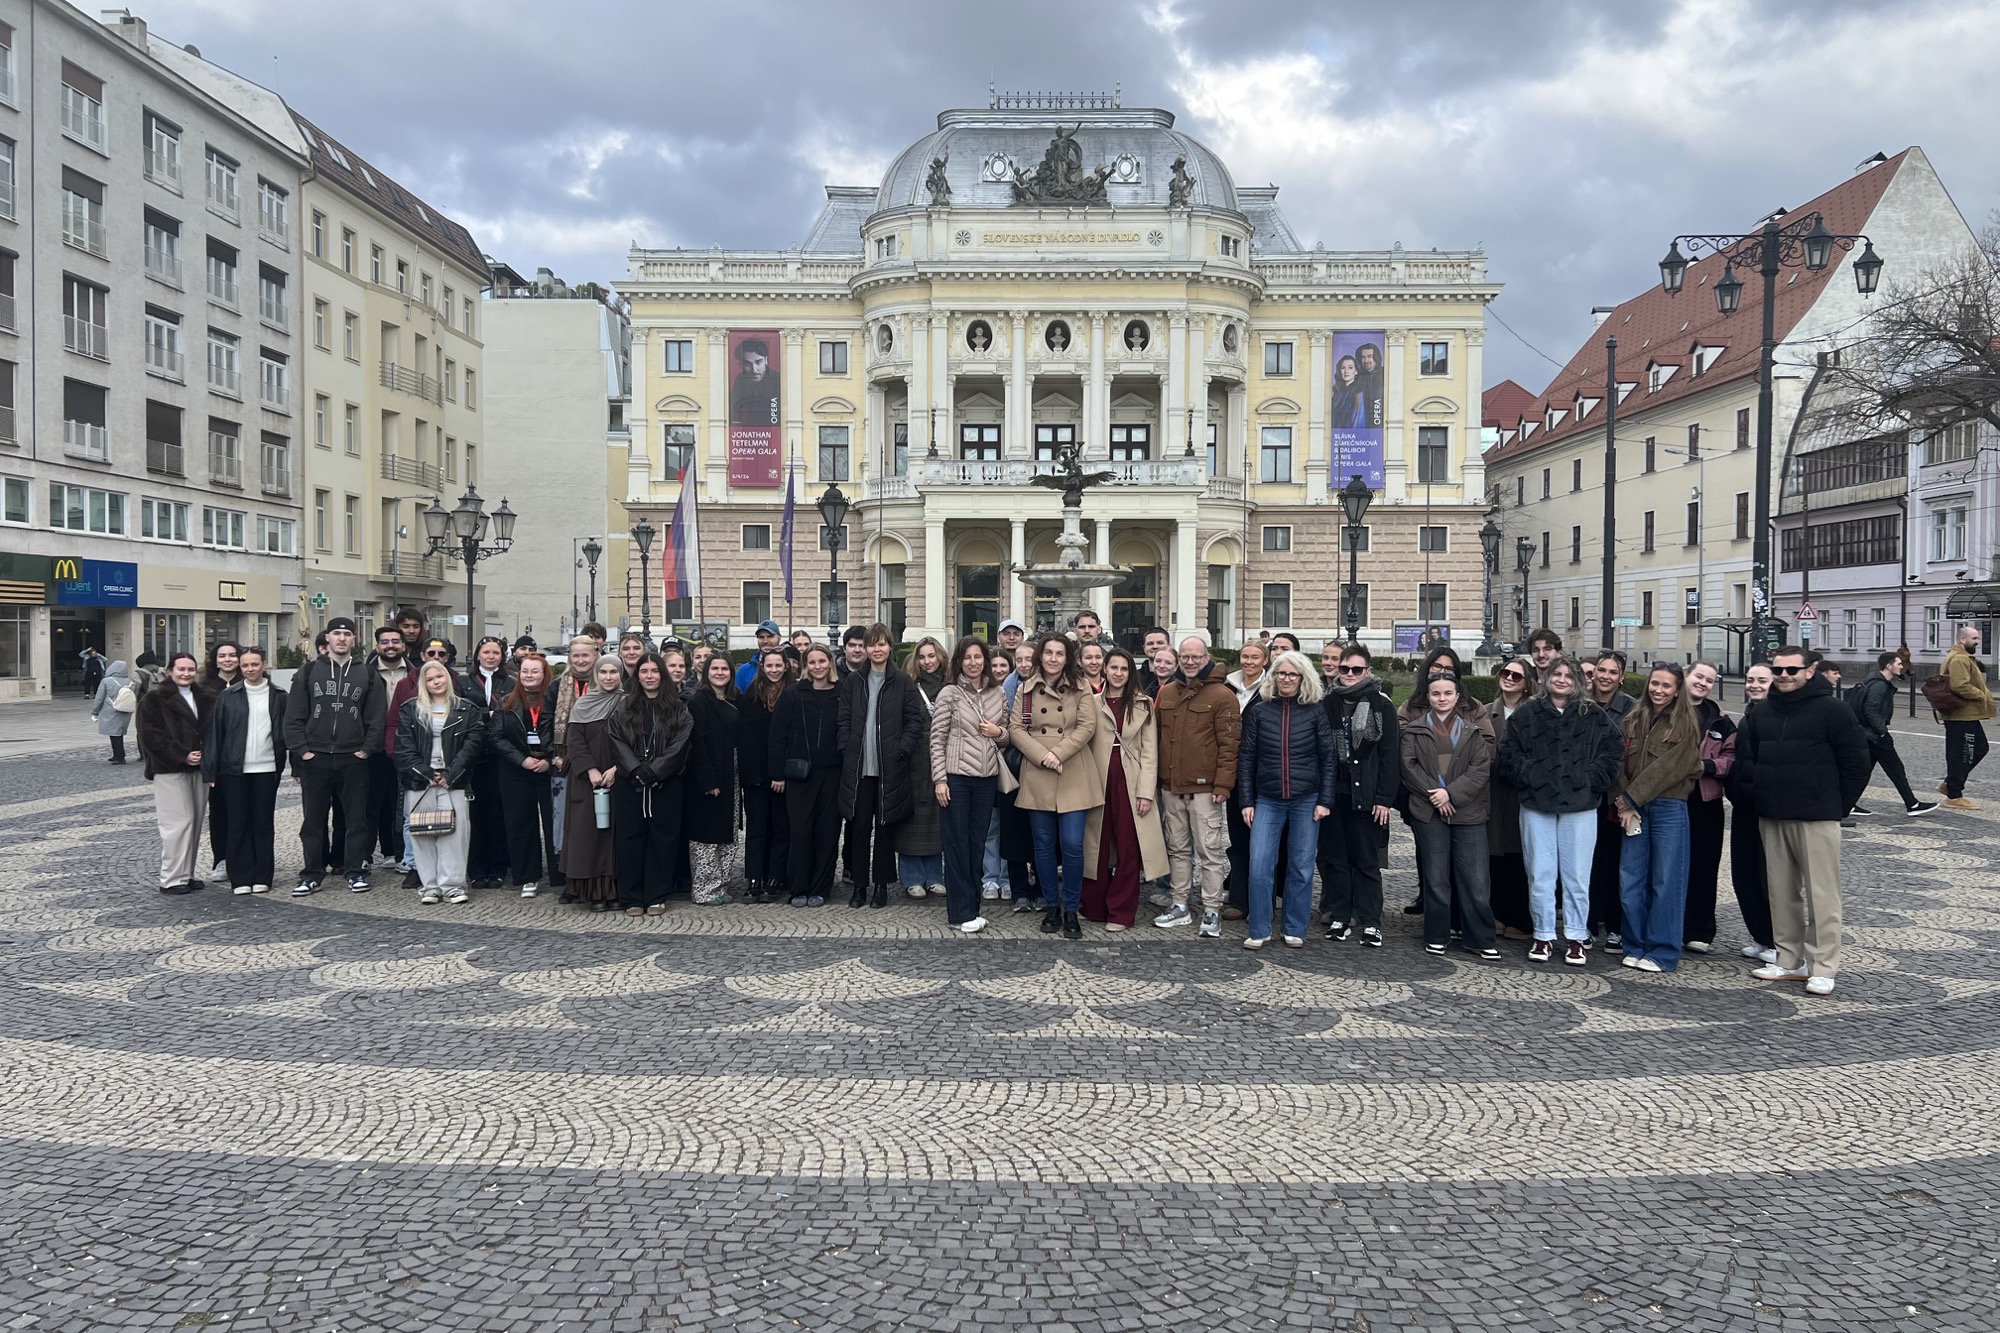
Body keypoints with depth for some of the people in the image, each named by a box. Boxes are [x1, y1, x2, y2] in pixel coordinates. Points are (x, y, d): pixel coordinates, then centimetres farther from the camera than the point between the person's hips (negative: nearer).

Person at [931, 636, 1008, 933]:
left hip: (987, 778, 4)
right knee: (956, 844, 1)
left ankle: (972, 907, 19)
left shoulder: (998, 692, 7)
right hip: (956, 777, -4)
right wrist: (939, 779, -10)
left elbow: (1006, 735, 18)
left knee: (977, 844, 10)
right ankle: (960, 913, 6)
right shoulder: (949, 694, -5)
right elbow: (937, 740, -5)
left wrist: (999, 733, -5)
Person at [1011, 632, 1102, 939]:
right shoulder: (1025, 690, 7)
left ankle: (1071, 911, 7)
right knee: (1044, 844, 7)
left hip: (1074, 777, -2)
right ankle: (1051, 907, 20)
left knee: (1072, 844, -6)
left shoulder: (1080, 689, 4)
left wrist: (1058, 753, -15)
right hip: (1037, 777, 2)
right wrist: (1042, 755, -13)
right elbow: (1015, 728, 1)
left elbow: (1087, 726, -5)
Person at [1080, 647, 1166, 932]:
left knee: (1129, 849, -1)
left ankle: (1121, 912, 6)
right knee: (1098, 846, 6)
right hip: (1099, 782, 0)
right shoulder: (1093, 703, 7)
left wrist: (1146, 790, -6)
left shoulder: (1143, 705, 7)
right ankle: (1095, 907, 17)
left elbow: (1149, 751, 3)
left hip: (1130, 783, 0)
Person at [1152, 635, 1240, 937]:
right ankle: (1180, 906, 23)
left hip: (1205, 788, -6)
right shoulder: (1166, 692, 11)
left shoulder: (1222, 696, -7)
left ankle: (1211, 911, 7)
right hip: (1171, 787, 6)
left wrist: (1223, 784, -14)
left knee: (1210, 850, -1)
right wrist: (1158, 777, 12)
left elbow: (1230, 743, -10)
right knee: (1178, 849, 13)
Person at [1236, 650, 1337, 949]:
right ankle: (1259, 930, 5)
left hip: (1306, 801, 0)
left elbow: (1328, 758, 2)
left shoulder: (1315, 712, 1)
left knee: (1301, 867, 6)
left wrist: (1325, 800, -5)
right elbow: (1246, 758, 4)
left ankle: (1295, 929, 19)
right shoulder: (1259, 712, 3)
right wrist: (1246, 801, -1)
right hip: (1268, 801, 1)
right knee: (1259, 865, -6)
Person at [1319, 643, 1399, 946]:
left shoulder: (1381, 705, -2)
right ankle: (1339, 917, 16)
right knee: (1333, 857, 7)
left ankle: (1370, 921, 8)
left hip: (1366, 796, -3)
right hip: (1331, 793, 3)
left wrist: (1384, 798, -10)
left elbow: (1390, 754, -5)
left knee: (1366, 860, 2)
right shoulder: (1326, 703, 8)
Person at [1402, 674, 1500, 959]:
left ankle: (1482, 940, 9)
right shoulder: (1415, 730, 9)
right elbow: (1409, 766, -1)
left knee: (1476, 880, -2)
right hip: (1429, 813, 0)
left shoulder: (1473, 730, 9)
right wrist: (1433, 794, -13)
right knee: (1436, 879, 5)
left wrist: (1452, 793, -12)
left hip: (1468, 812, 0)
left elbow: (1481, 768, -1)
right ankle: (1437, 937, 16)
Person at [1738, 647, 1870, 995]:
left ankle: (1823, 968, 1)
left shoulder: (1832, 710, -5)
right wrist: (1760, 793, 3)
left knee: (1822, 893, -4)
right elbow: (1744, 758, 16)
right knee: (1783, 892, 10)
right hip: (1771, 818, 6)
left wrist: (1837, 806, -3)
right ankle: (1790, 960, 18)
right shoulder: (1760, 713, 11)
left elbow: (1856, 764, -4)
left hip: (1817, 820, -6)